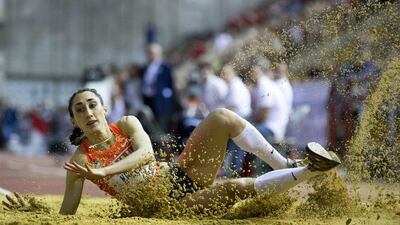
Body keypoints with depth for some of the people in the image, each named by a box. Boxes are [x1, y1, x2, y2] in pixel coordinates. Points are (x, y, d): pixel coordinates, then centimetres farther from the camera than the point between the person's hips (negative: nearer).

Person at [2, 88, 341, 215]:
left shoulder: (127, 125, 5)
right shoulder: (80, 161, -3)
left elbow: (145, 151, -16)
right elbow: (66, 215, -1)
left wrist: (103, 172, -27)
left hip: (184, 175, 4)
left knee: (222, 117, -18)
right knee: (238, 188, -31)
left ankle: (286, 165, -11)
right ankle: (309, 171, -21)